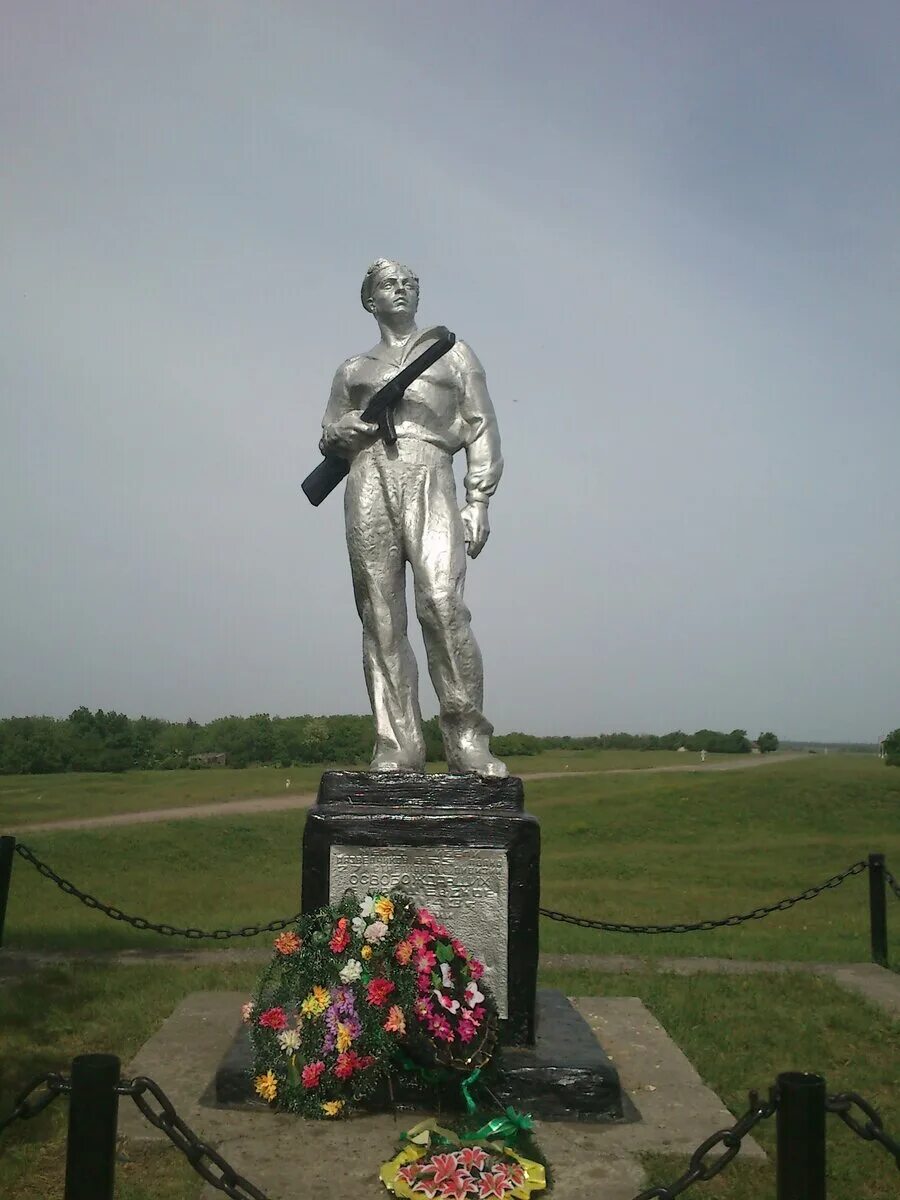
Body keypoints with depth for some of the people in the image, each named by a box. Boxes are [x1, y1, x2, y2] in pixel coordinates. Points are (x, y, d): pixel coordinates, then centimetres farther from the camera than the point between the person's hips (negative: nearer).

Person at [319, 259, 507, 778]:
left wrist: (479, 500, 1)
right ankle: (397, 748, -6)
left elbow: (482, 430, 14)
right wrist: (340, 431, 2)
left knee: (442, 603, -22)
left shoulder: (453, 353, 24)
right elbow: (329, 439, 27)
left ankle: (469, 741, -19)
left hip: (430, 479, -2)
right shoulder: (353, 369, 28)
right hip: (369, 480, 3)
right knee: (381, 619, -6)